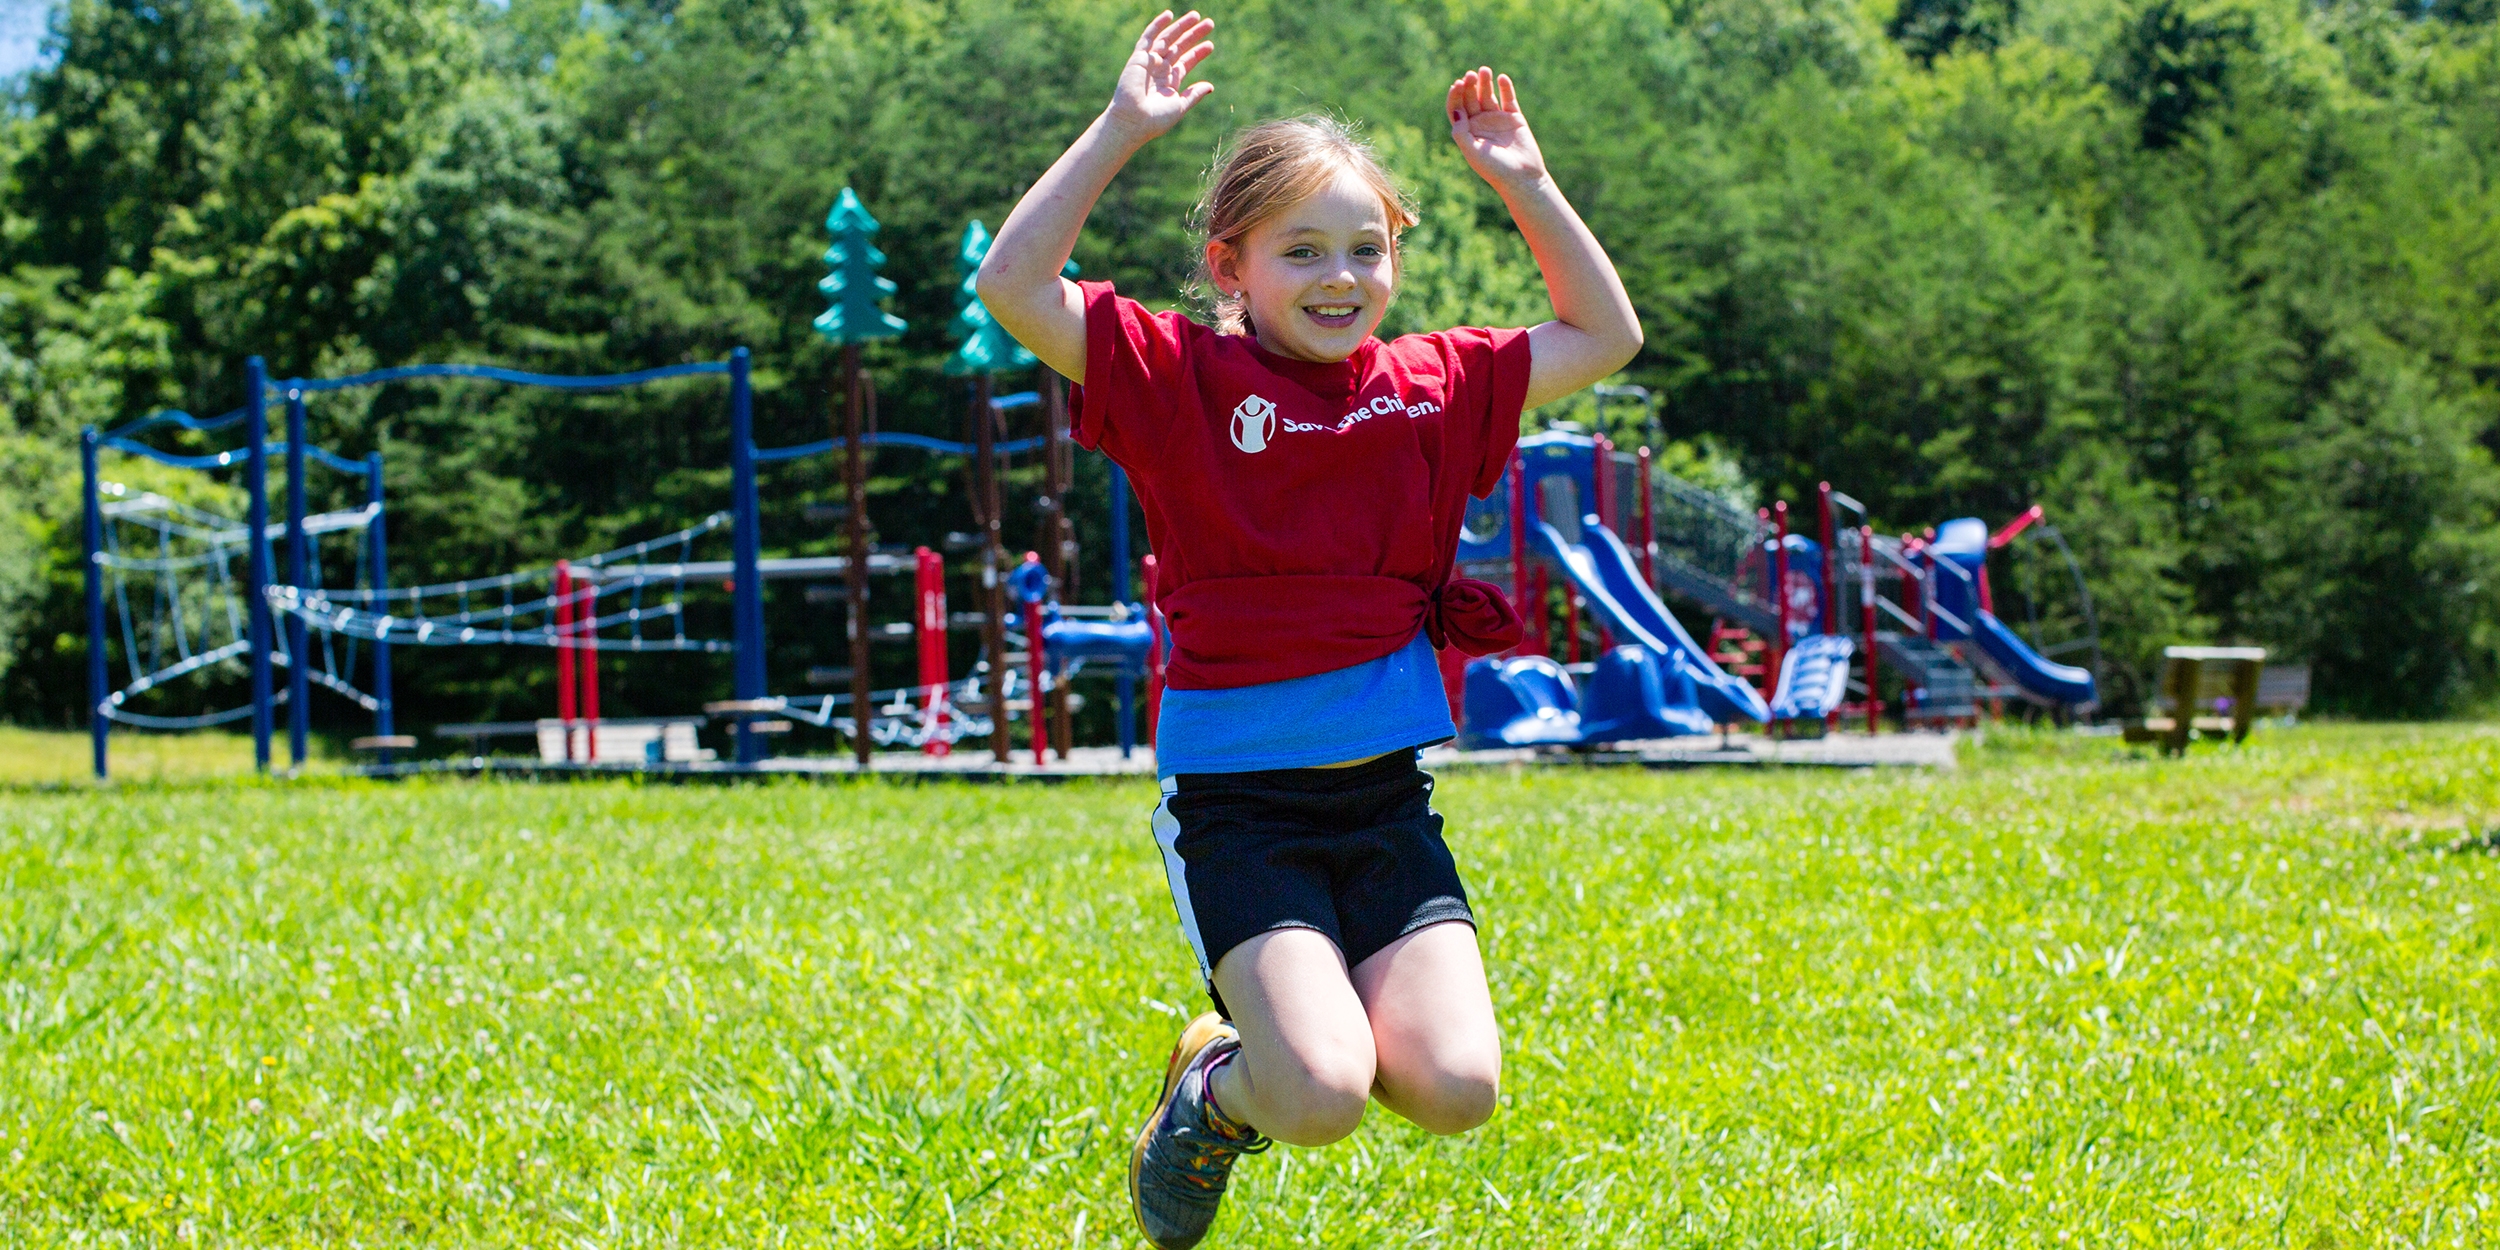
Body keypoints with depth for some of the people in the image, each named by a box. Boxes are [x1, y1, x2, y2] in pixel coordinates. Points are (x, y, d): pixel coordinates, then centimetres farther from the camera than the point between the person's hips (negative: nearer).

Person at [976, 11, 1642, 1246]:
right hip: (1236, 805, -4)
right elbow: (1014, 284, -14)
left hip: (1387, 798, 4)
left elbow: (1605, 334, 17)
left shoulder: (1431, 389, 8)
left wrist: (1523, 181, 8)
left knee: (1453, 1090, -13)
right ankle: (1219, 1094, 15)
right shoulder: (1181, 378, -4)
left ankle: (1295, 1025, 19)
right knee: (1320, 1099, -22)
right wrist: (1121, 129, -15)